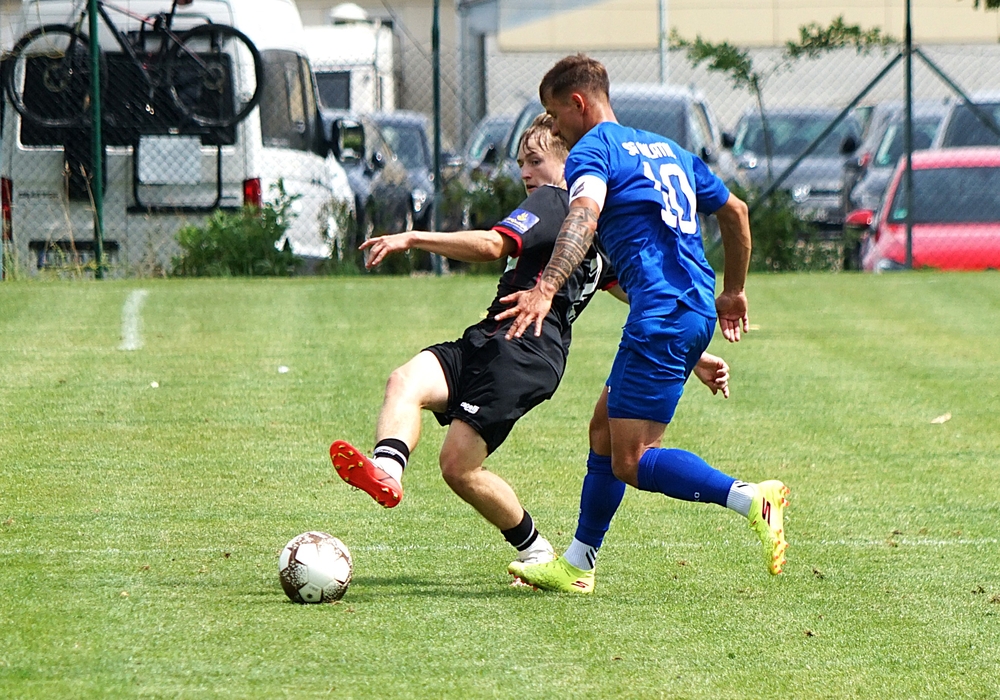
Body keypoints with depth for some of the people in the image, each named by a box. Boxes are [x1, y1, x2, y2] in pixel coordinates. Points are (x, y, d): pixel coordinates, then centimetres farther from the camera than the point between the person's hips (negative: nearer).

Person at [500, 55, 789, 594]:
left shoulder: (593, 150, -5)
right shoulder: (665, 149, 22)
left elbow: (584, 217, -26)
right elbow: (734, 210, 30)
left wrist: (546, 289, -39)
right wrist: (733, 292, 40)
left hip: (661, 316, -9)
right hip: (697, 305, 9)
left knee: (631, 463, -9)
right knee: (604, 428, 18)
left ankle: (753, 501, -24)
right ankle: (577, 565, 22)